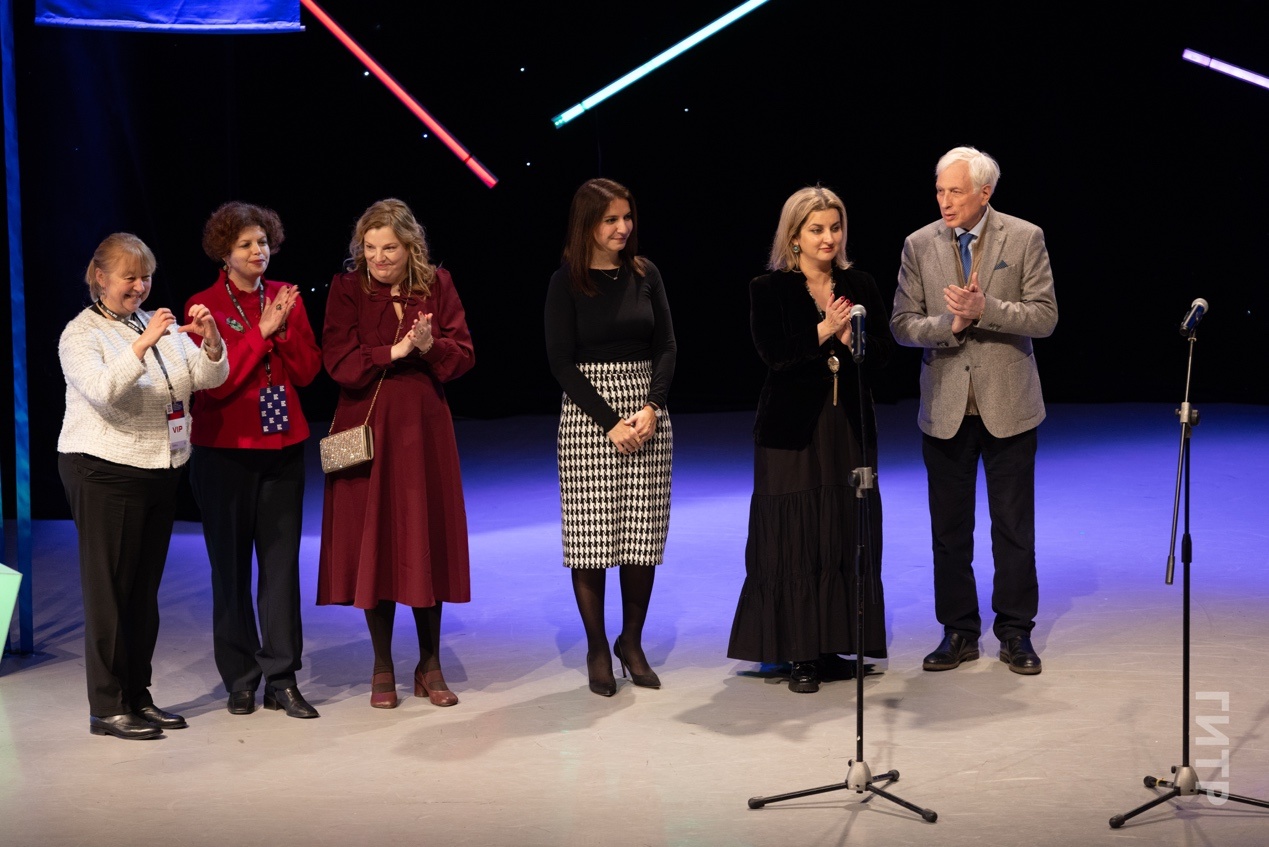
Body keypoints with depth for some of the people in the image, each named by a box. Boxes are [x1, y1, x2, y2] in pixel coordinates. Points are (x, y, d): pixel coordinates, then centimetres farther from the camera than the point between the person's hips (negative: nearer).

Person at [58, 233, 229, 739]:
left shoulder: (159, 325, 13)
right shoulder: (80, 334, -5)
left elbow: (209, 378, 3)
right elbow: (102, 391, -22)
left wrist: (210, 340, -16)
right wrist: (142, 345, -32)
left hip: (160, 471, 6)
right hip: (104, 473, -6)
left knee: (145, 589, 11)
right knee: (108, 589, -3)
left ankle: (138, 697, 19)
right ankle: (106, 708, 1)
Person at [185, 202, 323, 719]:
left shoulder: (286, 298, 7)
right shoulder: (204, 306, -4)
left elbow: (307, 372, 2)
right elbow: (214, 384, -12)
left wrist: (286, 327, -13)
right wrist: (260, 332, -16)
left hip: (283, 446, 3)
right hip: (225, 448, -3)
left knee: (282, 560, 1)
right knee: (231, 564, 4)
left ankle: (281, 679, 6)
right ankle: (240, 680, 14)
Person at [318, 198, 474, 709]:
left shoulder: (437, 285, 4)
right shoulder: (347, 289, -1)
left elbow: (464, 355, 0)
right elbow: (338, 362, -10)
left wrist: (430, 346, -19)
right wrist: (393, 352, -19)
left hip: (425, 428, 1)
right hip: (367, 429, -1)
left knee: (427, 541, 5)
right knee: (374, 544, 2)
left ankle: (430, 665, 18)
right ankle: (382, 668, 14)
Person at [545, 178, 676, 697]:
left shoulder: (645, 275, 6)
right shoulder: (566, 283, -3)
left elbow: (666, 347, 6)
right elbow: (561, 362, -6)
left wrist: (650, 407, -10)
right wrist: (610, 421, -12)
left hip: (647, 413, 3)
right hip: (587, 415, -3)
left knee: (644, 536, 2)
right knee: (591, 537, -2)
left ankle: (632, 642, 16)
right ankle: (597, 649, 10)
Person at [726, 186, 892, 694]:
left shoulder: (859, 286, 8)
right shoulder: (769, 290, -2)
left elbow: (882, 353, 4)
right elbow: (773, 354, -12)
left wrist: (851, 337, -15)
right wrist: (824, 332, -18)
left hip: (849, 427, 4)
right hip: (793, 430, -4)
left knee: (847, 539, 4)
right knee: (794, 541, -3)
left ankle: (832, 647, 13)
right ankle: (800, 656, 4)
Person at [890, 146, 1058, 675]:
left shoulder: (1025, 238, -3)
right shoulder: (919, 245, 2)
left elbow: (1045, 317, -8)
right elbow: (903, 325, 1)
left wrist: (985, 308, -21)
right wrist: (949, 323, -18)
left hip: (1007, 405, -2)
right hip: (946, 408, 2)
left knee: (1014, 526, 5)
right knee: (949, 527, 7)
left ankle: (1015, 632, 16)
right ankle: (959, 632, 18)